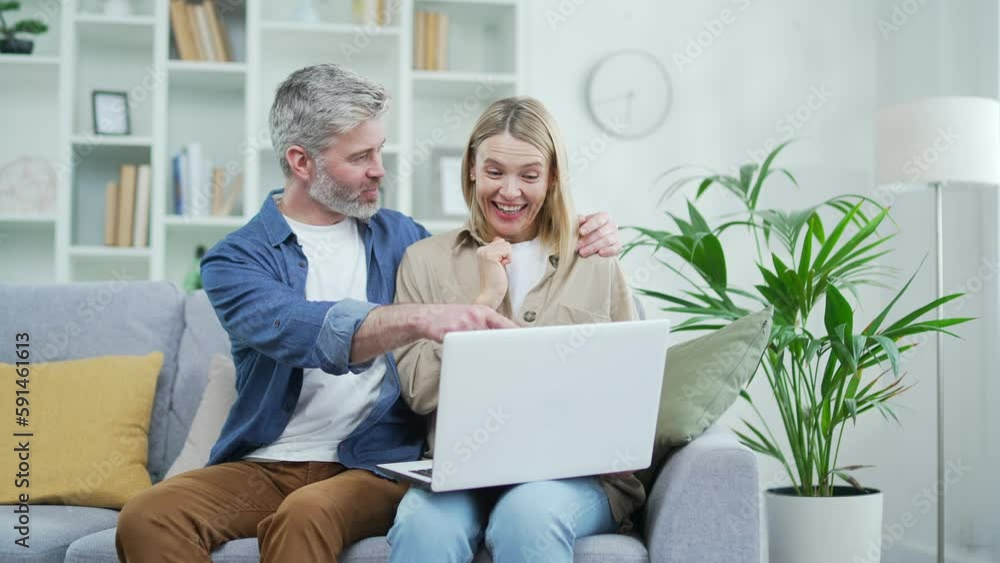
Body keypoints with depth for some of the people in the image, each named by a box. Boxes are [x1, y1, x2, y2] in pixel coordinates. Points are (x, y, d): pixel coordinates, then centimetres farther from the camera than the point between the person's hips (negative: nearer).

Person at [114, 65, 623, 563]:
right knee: (147, 517, -27)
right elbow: (292, 329, -22)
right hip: (262, 465, 0)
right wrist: (419, 319, -38)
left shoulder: (400, 237, 12)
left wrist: (579, 243, 7)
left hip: (375, 465, 1)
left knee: (307, 513, -33)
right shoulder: (236, 259, 0)